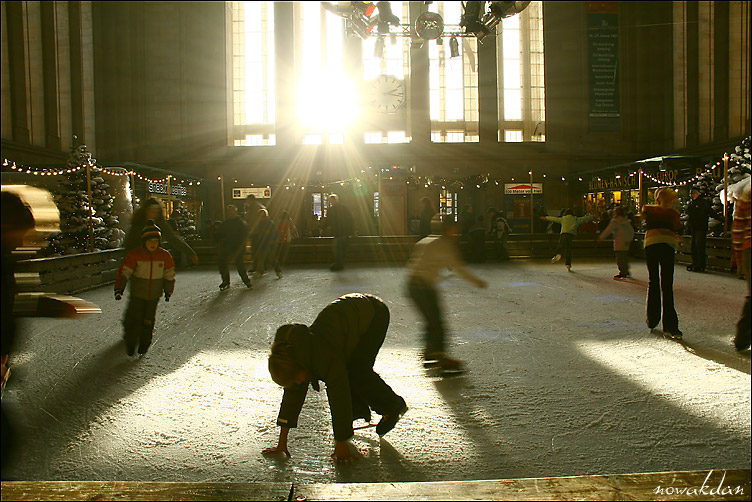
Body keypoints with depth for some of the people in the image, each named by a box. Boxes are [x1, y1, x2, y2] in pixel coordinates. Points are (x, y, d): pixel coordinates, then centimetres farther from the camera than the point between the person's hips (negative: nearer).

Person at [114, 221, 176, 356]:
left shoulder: (164, 256, -5)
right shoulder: (134, 255, -12)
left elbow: (169, 274, 7)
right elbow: (124, 271, -9)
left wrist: (168, 291, 12)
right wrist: (119, 288, -14)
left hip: (154, 295, 2)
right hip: (137, 294, -2)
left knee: (148, 320, 9)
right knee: (133, 319, -3)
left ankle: (144, 344, 29)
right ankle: (130, 344, 18)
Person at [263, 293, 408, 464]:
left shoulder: (325, 356, -35)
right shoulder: (292, 355, -12)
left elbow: (339, 398, -30)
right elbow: (292, 393, -4)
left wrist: (341, 444, -22)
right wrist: (282, 442, -2)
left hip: (372, 315, -7)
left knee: (357, 373, -19)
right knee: (346, 374, -7)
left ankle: (395, 407, 5)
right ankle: (359, 410, 19)